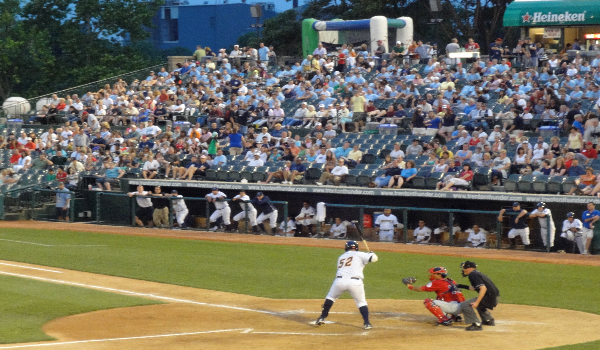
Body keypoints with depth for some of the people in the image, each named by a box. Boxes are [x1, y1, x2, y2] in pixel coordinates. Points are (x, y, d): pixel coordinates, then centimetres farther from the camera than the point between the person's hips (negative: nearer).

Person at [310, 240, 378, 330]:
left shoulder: (341, 257, 25)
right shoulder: (359, 255, 11)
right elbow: (373, 258, 3)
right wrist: (371, 253, 27)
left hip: (340, 280, 2)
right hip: (355, 282, -2)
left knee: (330, 297, 24)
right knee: (361, 302, 15)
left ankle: (322, 318, 21)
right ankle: (367, 323, 6)